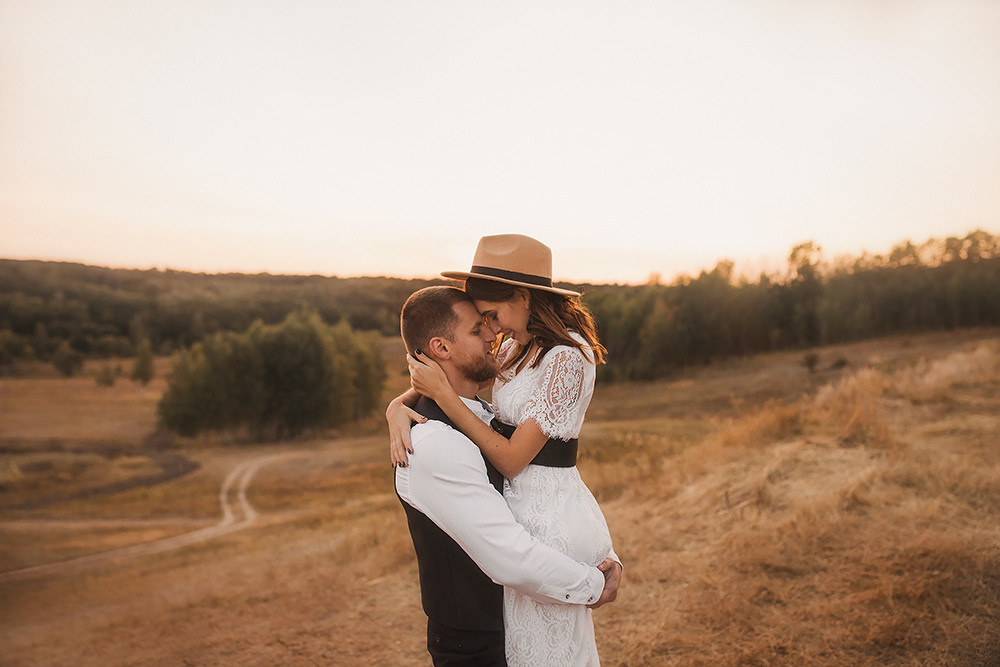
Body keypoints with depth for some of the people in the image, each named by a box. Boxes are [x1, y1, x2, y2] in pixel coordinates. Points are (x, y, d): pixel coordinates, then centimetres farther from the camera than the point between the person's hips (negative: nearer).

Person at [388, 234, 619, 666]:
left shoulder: (566, 358, -22)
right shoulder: (518, 346, 6)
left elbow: (511, 459, -22)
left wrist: (441, 392, -22)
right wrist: (398, 406, -10)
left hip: (547, 519, -9)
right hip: (523, 505, 9)